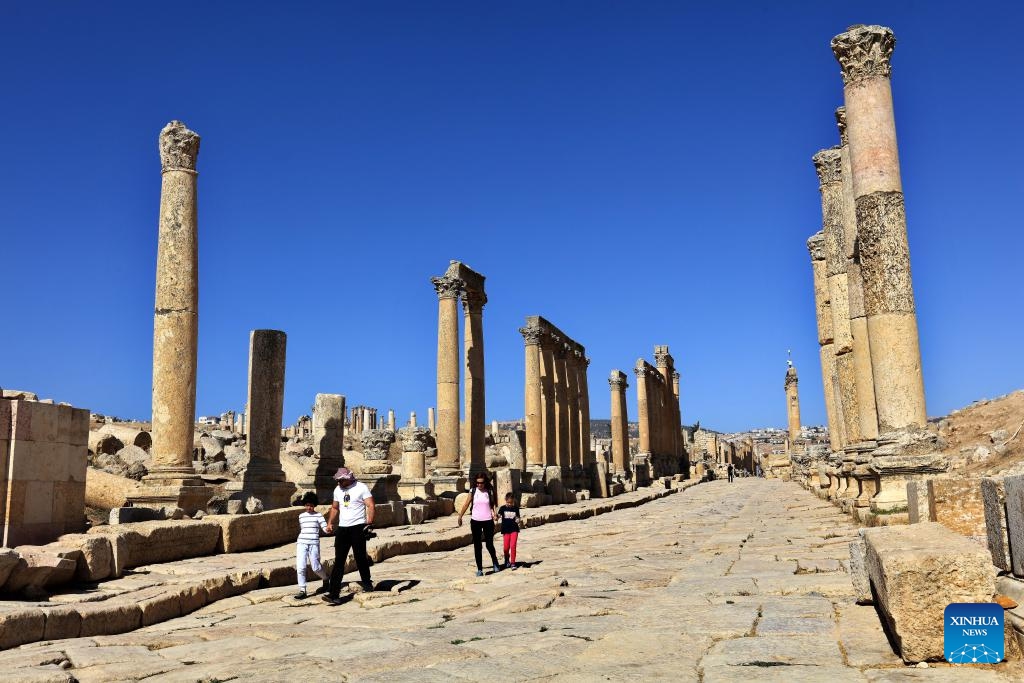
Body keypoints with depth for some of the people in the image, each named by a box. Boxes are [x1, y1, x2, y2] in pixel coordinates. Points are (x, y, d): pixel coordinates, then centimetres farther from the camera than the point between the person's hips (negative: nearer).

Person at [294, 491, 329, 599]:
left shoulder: (318, 515, 2)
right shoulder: (301, 516, 15)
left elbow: (325, 528, -5)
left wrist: (328, 529, -27)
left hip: (314, 544, -3)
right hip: (301, 543, 3)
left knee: (315, 567, -1)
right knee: (300, 567, -8)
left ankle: (325, 579, 29)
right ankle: (302, 590, -1)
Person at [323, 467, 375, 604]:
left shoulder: (361, 488, -6)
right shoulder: (338, 490, 13)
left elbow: (370, 506, -11)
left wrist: (369, 523, -21)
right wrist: (330, 522, 11)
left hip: (358, 527, -5)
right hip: (342, 528, 5)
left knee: (360, 557, 3)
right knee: (339, 561, -1)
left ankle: (366, 583, 25)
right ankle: (333, 594, -4)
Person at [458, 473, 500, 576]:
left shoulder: (489, 492, 0)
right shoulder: (473, 492, 1)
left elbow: (492, 506, 6)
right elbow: (466, 504, 6)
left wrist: (494, 514, -13)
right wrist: (460, 516, 5)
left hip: (488, 521, -1)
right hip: (475, 521, 1)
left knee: (489, 544, 3)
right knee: (477, 546, 2)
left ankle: (495, 562, 32)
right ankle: (479, 569, 10)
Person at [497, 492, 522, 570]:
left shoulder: (516, 508, 2)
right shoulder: (503, 508, -1)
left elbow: (518, 518, 7)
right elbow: (498, 516, -6)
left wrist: (520, 521, -14)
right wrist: (496, 516, -28)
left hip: (514, 530, 0)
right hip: (505, 530, 0)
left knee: (513, 546, -10)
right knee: (506, 547, 5)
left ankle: (513, 563, -2)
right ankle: (507, 561, 31)